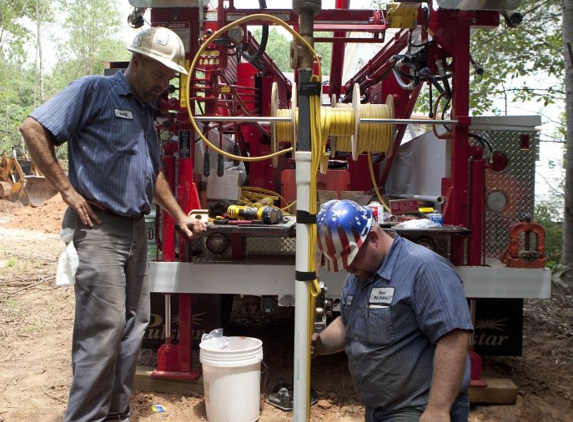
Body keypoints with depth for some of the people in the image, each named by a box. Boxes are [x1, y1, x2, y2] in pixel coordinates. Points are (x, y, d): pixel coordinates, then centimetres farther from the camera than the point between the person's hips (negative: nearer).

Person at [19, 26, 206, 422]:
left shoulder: (146, 112, 18)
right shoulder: (94, 90, -6)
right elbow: (33, 128, -12)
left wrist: (180, 217, 21)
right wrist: (67, 189, -13)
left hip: (137, 230, 8)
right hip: (100, 228, -8)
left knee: (133, 326, 11)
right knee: (104, 328, -9)